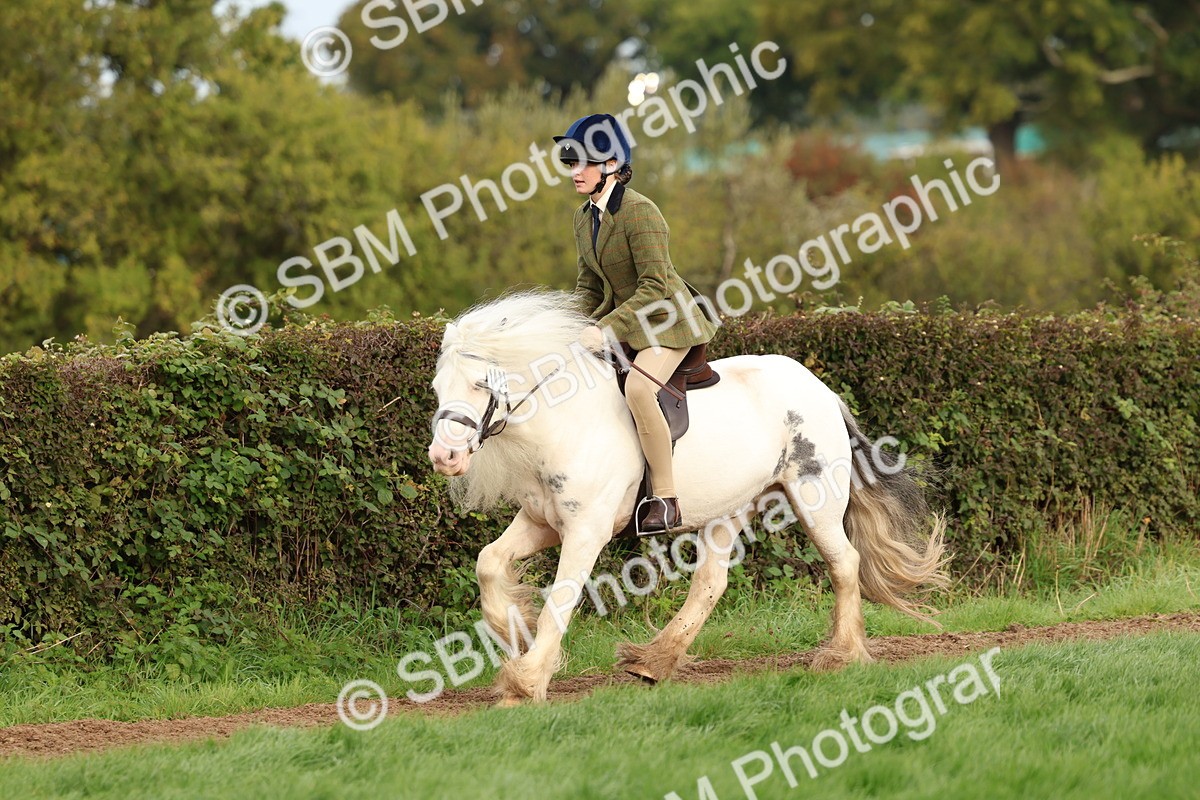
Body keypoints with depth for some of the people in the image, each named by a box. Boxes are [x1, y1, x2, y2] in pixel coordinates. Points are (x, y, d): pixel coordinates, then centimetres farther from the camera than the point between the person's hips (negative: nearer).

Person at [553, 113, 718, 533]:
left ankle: (666, 499, -26)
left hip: (667, 319, -10)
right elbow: (589, 285, 14)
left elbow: (654, 287, -27)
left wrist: (606, 329, -32)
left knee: (638, 388, -32)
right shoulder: (584, 217, 5)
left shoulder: (639, 212, -23)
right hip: (623, 321, 10)